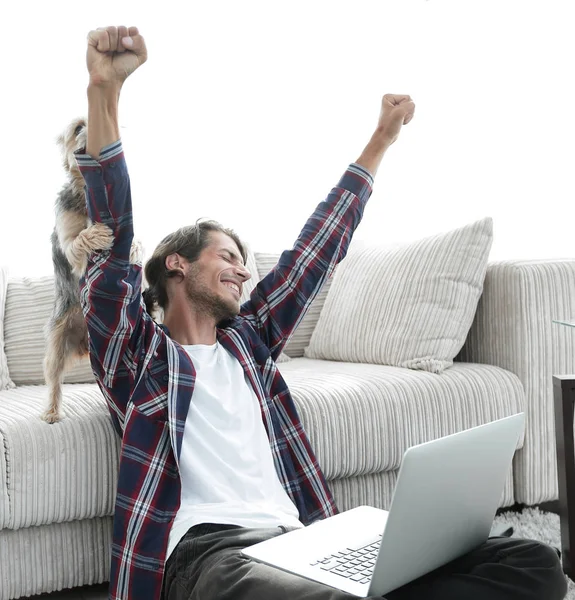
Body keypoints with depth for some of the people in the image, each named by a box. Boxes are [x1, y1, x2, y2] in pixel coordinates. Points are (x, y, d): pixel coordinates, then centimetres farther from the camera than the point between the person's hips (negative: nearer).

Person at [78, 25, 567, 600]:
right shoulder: (137, 353, 14)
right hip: (206, 548, -7)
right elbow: (112, 244, 0)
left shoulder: (248, 338, 27)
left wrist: (381, 139, 37)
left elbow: (314, 251, 32)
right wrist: (104, 91, -11)